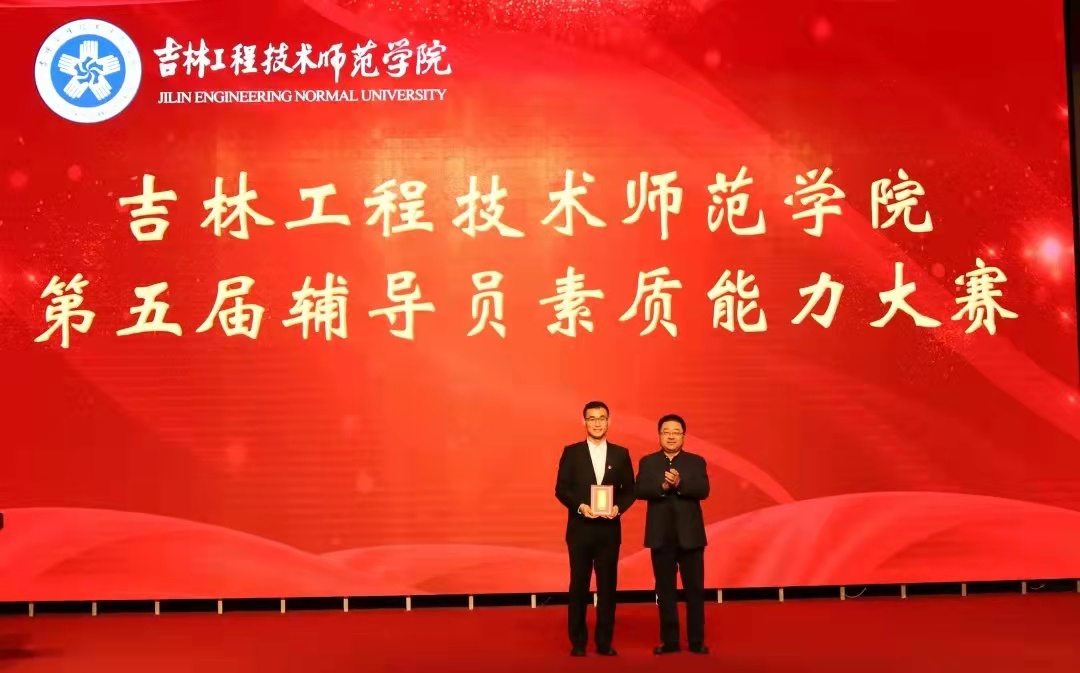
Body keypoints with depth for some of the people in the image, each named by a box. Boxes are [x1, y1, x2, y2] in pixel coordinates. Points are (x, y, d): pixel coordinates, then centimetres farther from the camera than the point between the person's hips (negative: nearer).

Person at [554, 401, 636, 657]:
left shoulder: (621, 454, 7)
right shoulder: (571, 452, 2)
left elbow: (630, 491, 6)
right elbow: (561, 489, -2)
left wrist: (618, 508, -12)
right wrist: (580, 506, -17)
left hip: (609, 529, 1)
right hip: (580, 529, -1)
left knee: (607, 586, 6)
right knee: (579, 586, 4)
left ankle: (604, 642, 15)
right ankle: (578, 642, 12)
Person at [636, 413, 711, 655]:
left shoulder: (696, 461, 5)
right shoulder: (647, 462, 6)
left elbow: (703, 490, -10)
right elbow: (640, 491, -9)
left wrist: (680, 483, -26)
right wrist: (663, 486, -25)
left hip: (690, 535, 0)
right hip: (661, 536, 1)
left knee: (695, 589, 2)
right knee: (665, 590, 7)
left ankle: (697, 641, 11)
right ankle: (669, 640, 15)